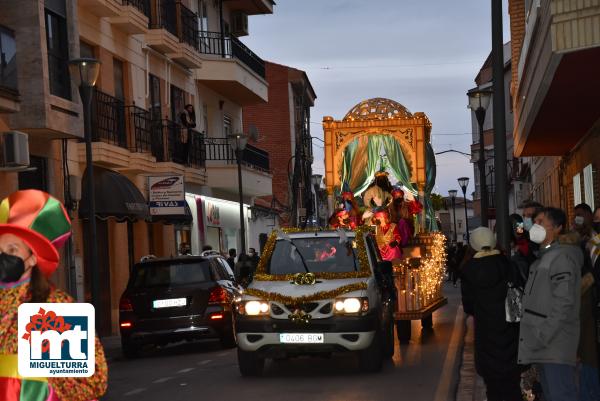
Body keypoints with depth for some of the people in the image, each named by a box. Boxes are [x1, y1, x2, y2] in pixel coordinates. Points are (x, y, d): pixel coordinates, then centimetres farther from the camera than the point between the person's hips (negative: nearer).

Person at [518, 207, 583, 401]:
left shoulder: (562, 257, -13)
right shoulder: (543, 257, 17)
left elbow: (564, 303, -21)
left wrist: (543, 337, -22)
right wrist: (537, 337, 13)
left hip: (555, 343, -10)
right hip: (542, 343, 10)